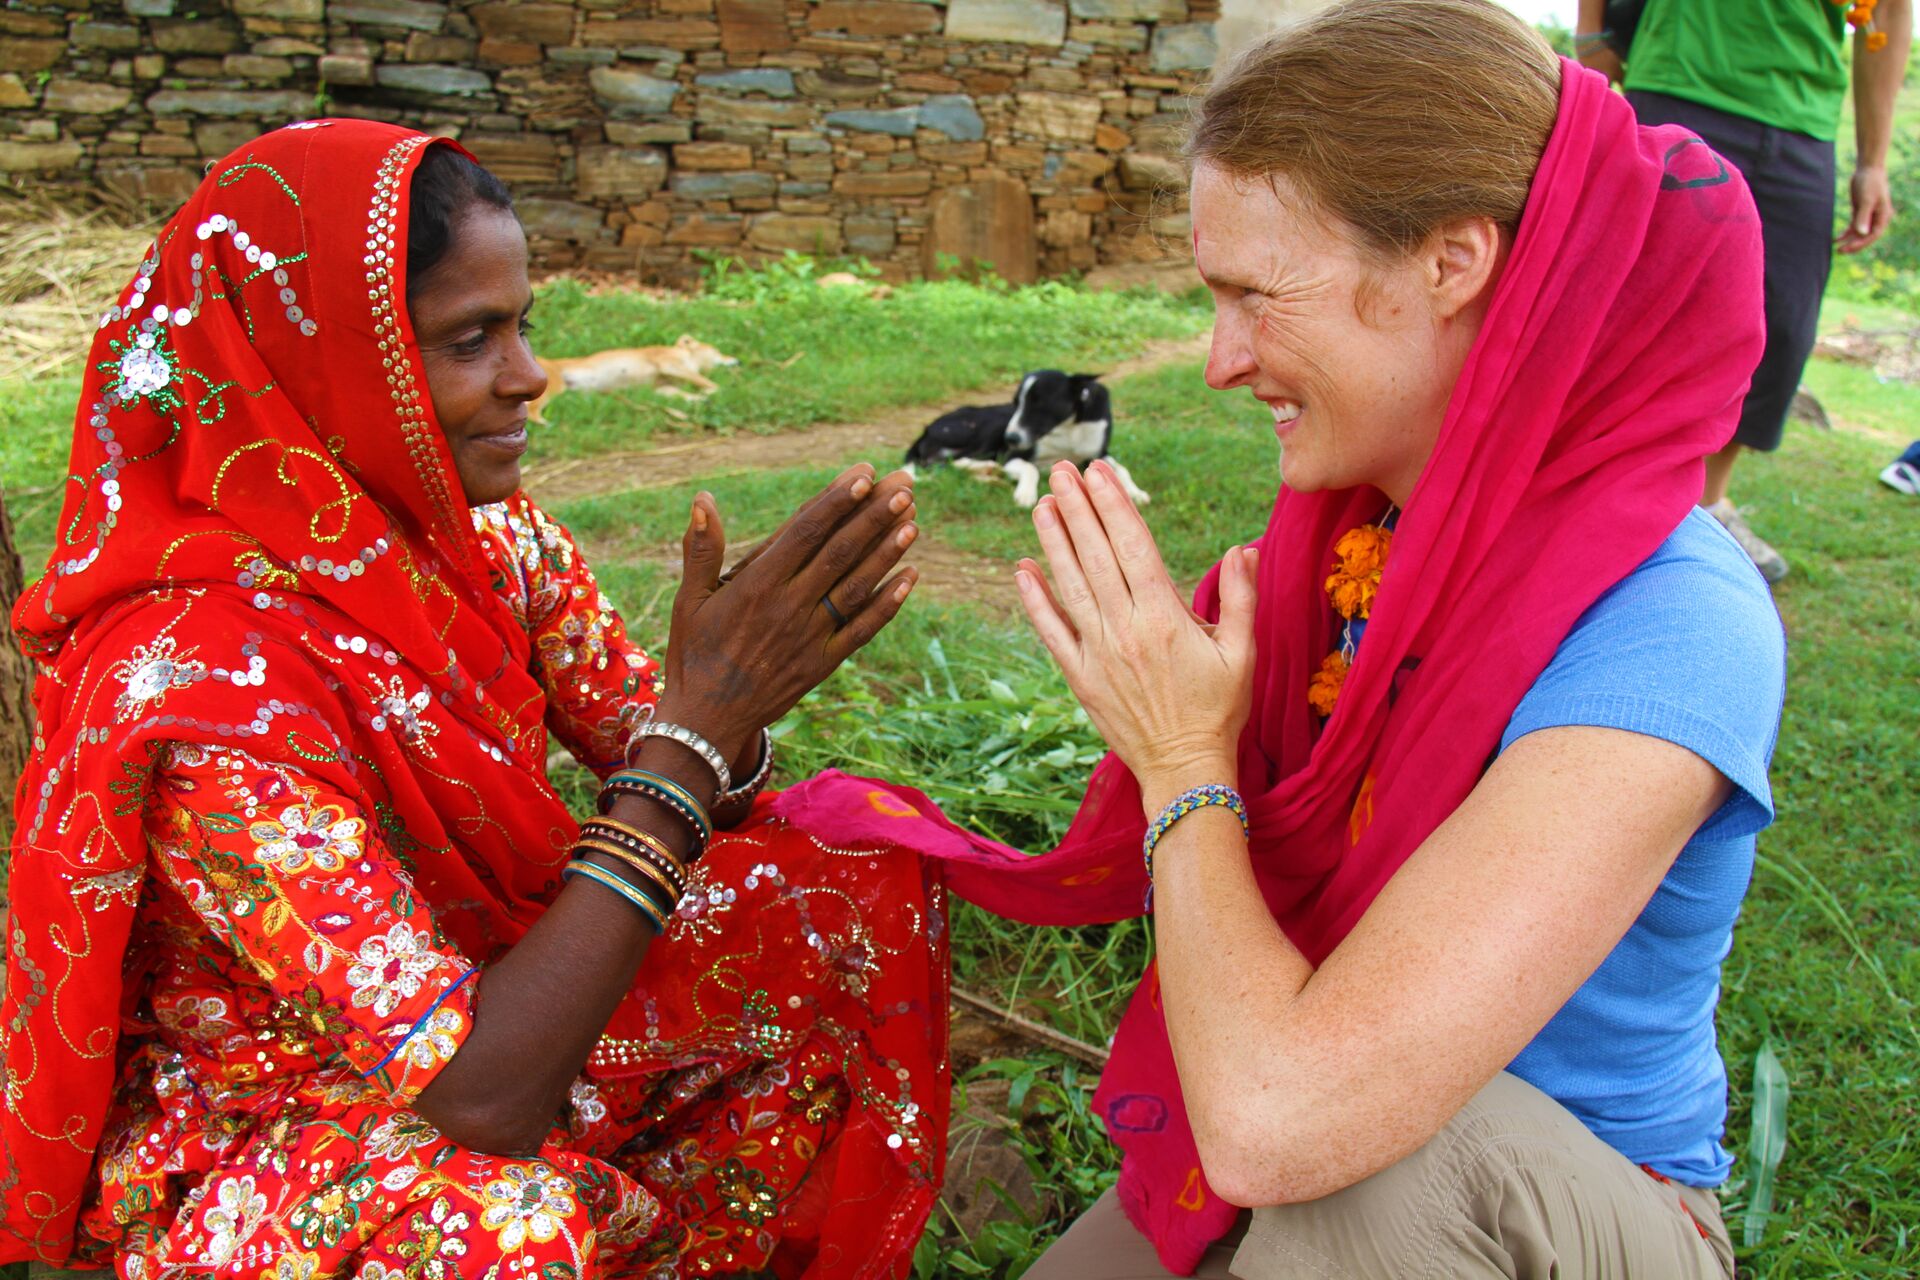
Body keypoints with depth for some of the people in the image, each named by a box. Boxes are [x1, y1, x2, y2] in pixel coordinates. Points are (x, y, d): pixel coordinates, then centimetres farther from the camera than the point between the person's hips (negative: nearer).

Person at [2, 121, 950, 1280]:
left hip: (494, 984, 7)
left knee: (867, 886, -2)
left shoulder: (489, 533, -9)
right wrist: (699, 725, -35)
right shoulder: (197, 676, -30)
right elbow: (480, 1098, -34)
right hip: (245, 1131, -7)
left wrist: (728, 696, -27)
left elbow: (682, 800, -4)